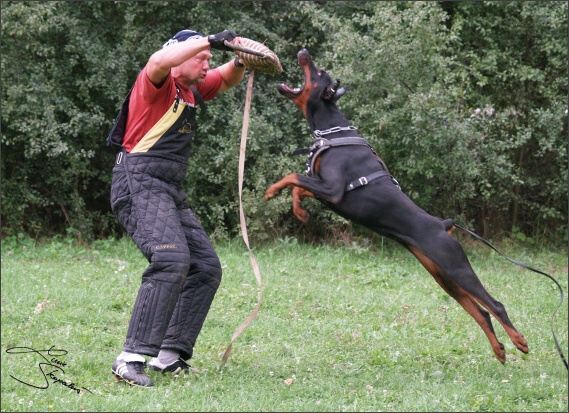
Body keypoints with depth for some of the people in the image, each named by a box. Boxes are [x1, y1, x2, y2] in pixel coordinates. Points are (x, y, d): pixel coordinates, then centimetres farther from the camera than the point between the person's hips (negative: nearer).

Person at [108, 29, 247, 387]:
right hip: (140, 185, -10)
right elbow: (159, 61, -31)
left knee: (206, 268, 8)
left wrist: (240, 62, 8)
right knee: (172, 260, -28)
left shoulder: (192, 90, 18)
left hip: (172, 193, 10)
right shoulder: (157, 83, -7)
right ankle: (132, 358, -32)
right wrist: (210, 41, -27)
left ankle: (170, 355, 10)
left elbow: (227, 79, 32)